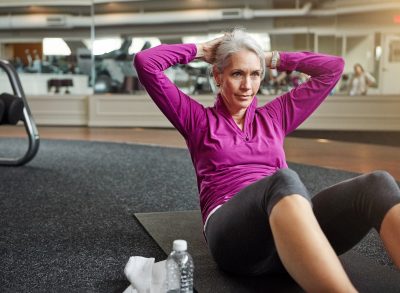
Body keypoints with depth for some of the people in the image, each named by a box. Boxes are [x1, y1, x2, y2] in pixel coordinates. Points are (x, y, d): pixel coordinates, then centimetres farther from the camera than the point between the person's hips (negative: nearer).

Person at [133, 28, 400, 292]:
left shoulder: (275, 116, 27)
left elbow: (333, 67, 31)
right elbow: (145, 62, 12)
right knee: (284, 180, -39)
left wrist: (273, 59, 30)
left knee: (378, 184, -25)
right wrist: (200, 50, 23)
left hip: (296, 228, 4)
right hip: (233, 235, -4)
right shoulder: (198, 119, 18)